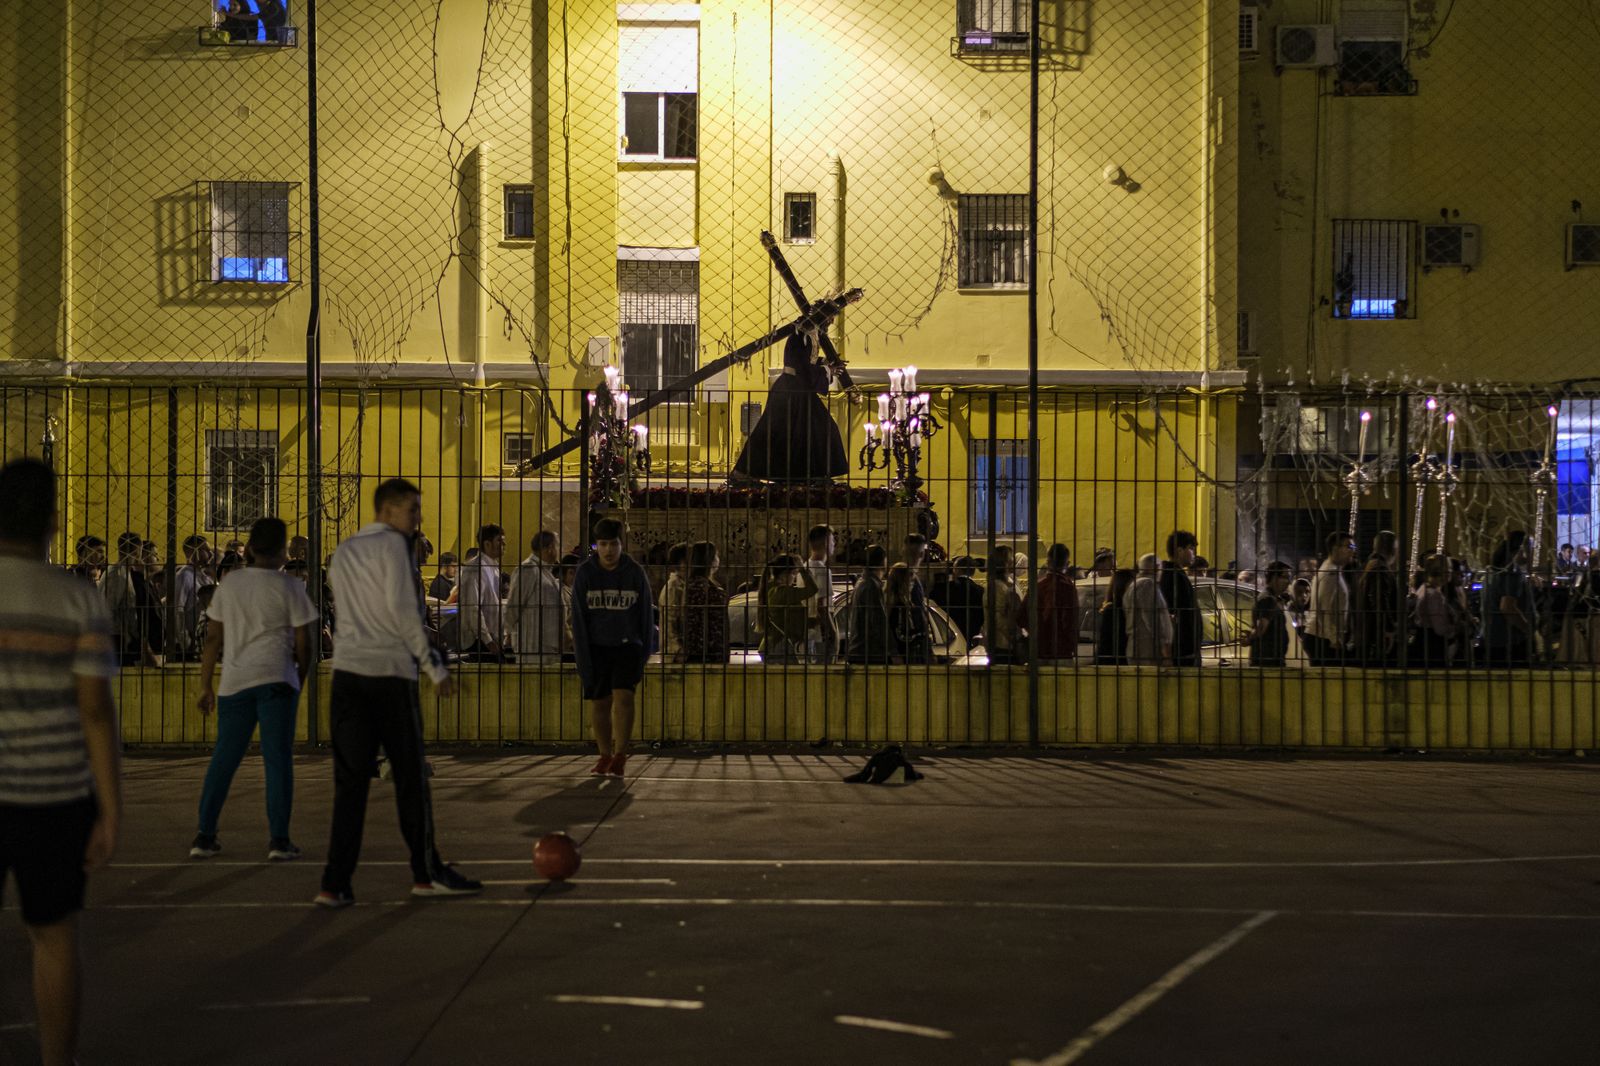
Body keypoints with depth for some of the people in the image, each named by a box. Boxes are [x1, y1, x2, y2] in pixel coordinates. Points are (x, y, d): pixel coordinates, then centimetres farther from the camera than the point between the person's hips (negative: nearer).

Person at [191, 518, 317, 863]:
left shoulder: (229, 585, 9)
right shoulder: (289, 587, -1)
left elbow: (213, 639, 9)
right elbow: (303, 642, -1)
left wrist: (205, 685, 14)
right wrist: (300, 680, 14)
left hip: (235, 681, 3)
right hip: (276, 679, -3)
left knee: (224, 758, 9)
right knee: (278, 758, 0)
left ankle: (204, 836, 10)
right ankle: (279, 839, -1)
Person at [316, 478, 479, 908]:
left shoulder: (342, 553, 19)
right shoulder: (392, 545, -4)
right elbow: (402, 609, -11)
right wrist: (435, 666, -7)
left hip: (347, 671, 6)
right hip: (391, 671, -6)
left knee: (350, 780, 3)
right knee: (409, 776, 5)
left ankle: (336, 883, -4)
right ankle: (427, 872, 14)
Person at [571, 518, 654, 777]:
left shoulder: (635, 573, -3)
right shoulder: (585, 573, -4)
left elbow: (646, 617, 4)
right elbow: (578, 619, -3)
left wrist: (645, 654, 4)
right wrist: (583, 659, -8)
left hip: (627, 646, -1)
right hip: (596, 647, 1)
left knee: (623, 697, -16)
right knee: (599, 703, 4)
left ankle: (620, 755, -13)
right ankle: (605, 756, 17)